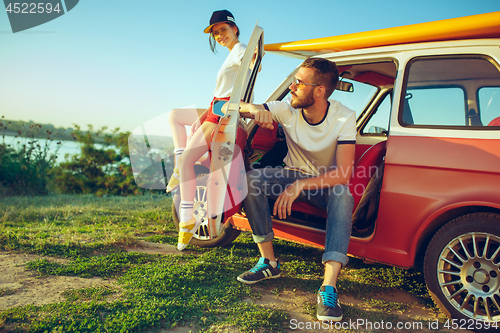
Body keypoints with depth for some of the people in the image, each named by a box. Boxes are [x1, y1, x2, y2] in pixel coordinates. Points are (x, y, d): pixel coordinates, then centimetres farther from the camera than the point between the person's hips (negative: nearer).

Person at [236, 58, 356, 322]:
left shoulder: (344, 118, -22)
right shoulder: (287, 109, -15)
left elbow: (344, 173, -32)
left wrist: (301, 185, -44)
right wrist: (254, 109, -39)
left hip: (325, 183, -2)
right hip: (294, 174, 3)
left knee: (342, 195, -37)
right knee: (252, 178, -25)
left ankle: (328, 289, -40)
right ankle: (269, 262, -16)